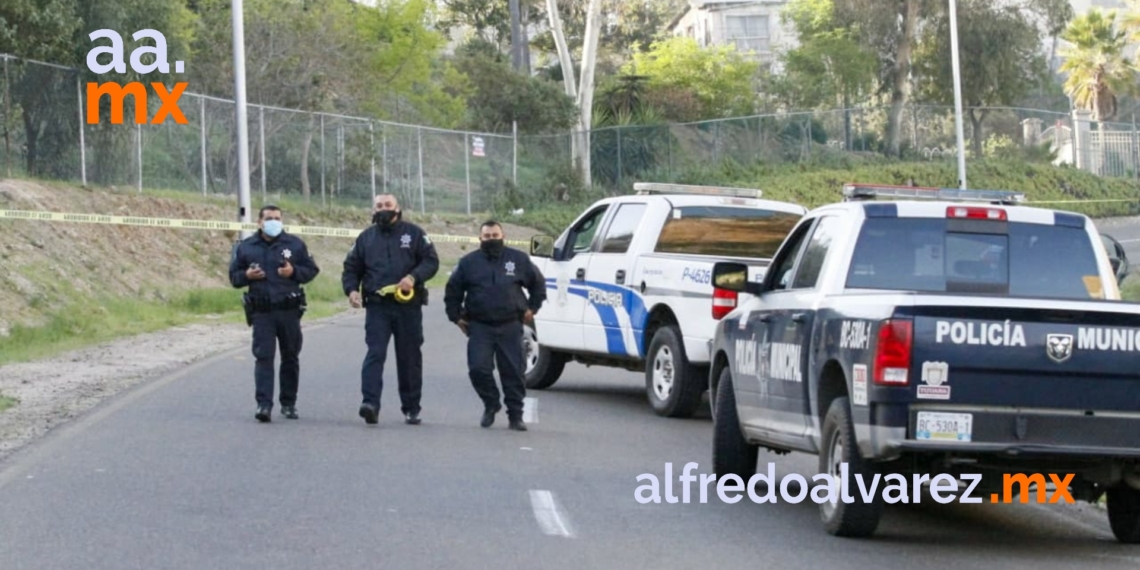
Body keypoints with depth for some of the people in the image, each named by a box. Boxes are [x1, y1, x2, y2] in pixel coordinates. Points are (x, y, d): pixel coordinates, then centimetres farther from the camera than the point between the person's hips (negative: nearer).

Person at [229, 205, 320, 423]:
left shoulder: (295, 244, 6)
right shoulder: (245, 247, 8)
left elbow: (312, 270, 8)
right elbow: (234, 276, 12)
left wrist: (294, 272, -11)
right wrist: (247, 275, -10)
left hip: (289, 311, 1)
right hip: (261, 313, -1)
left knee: (290, 357, 8)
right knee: (263, 357, -11)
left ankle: (288, 403, 19)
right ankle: (264, 404, -16)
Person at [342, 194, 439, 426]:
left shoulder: (414, 233, 6)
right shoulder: (366, 238, 13)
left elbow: (431, 261, 1)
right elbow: (351, 268, 16)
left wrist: (414, 277, -17)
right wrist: (351, 289, -4)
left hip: (408, 306, 0)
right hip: (377, 306, 1)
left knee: (410, 357, 7)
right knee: (375, 354, -14)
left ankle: (411, 408, 16)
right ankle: (370, 402, -24)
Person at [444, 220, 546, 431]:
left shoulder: (518, 259, 6)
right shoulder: (469, 262, 7)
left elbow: (538, 283, 17)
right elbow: (453, 290, 15)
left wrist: (532, 308, 10)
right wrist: (456, 316, 9)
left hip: (510, 327, 0)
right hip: (479, 327, 0)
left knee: (513, 372, 0)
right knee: (478, 368, -13)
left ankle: (516, 415, 9)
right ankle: (491, 404, 11)